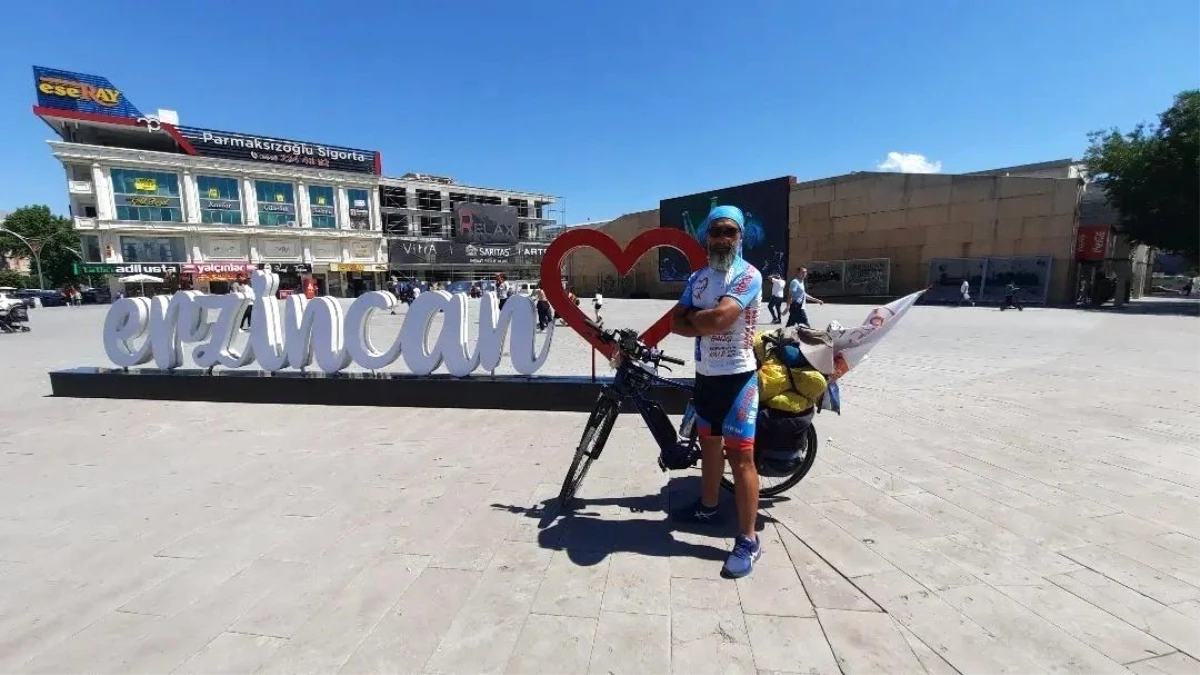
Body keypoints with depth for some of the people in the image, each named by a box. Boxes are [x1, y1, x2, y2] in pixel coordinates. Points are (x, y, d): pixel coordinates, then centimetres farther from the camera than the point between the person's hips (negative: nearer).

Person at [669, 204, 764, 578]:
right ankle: (708, 506, 39)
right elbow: (676, 323, 1)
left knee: (740, 457, -6)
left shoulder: (748, 275, -13)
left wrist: (693, 317, -7)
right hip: (705, 374, 7)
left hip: (737, 377, -7)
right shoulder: (698, 277, 9)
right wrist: (706, 325, -16)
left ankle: (748, 540, 5)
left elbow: (720, 318, -27)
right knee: (709, 445, 20)